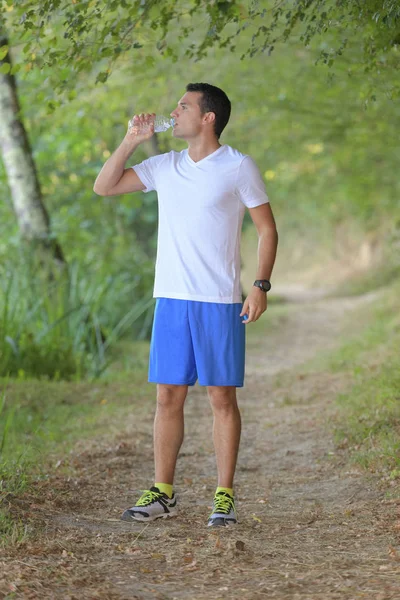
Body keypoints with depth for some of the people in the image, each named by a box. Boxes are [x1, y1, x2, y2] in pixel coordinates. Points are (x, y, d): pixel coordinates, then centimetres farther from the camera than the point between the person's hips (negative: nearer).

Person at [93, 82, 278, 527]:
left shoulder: (238, 168, -3)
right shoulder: (164, 167, 11)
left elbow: (267, 228, -1)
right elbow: (103, 187, 11)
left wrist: (261, 286, -10)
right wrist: (131, 140, 2)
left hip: (219, 302, -4)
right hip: (171, 299, 4)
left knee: (222, 397, 0)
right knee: (168, 396, 5)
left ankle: (224, 498, 6)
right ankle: (162, 494, 12)